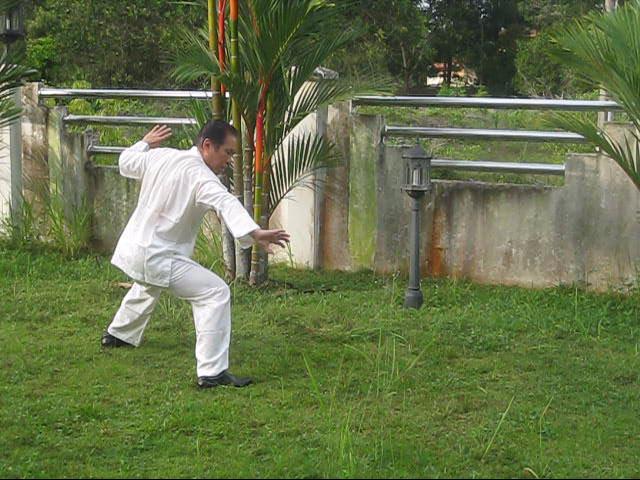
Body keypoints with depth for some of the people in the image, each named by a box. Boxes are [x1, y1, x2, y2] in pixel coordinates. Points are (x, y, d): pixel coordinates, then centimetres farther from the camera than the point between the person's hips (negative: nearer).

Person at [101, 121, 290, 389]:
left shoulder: (159, 156, 4)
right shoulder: (199, 175, -20)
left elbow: (126, 163, 24)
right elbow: (226, 204, -39)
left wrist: (146, 143, 40)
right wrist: (254, 233, -54)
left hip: (132, 248, 9)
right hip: (158, 257, -9)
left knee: (148, 287, 39)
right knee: (215, 294, -12)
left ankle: (117, 335, 63)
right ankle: (212, 372, -17)